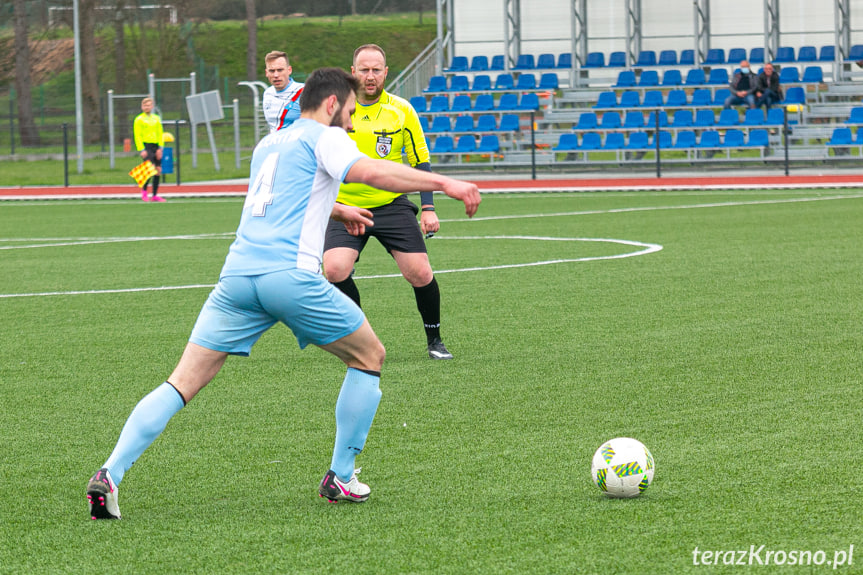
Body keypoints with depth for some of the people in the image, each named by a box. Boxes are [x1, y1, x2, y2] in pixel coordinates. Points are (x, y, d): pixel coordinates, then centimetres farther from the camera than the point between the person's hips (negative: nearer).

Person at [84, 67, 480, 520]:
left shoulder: (267, 145, 30)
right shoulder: (323, 138, 7)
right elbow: (370, 172, -13)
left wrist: (336, 210, 61)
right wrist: (443, 182, -11)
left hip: (237, 275, 6)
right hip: (291, 275, -6)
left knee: (182, 384, 4)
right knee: (370, 357, 16)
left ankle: (110, 474, -13)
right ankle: (340, 478, 17)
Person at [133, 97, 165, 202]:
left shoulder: (156, 118, 14)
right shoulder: (139, 119, 0)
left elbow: (160, 133, 13)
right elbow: (137, 136, -4)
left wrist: (160, 148, 1)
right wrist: (141, 150, -13)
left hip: (156, 146, 5)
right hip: (145, 146, -5)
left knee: (158, 170, 1)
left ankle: (155, 195, 6)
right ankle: (143, 190, 0)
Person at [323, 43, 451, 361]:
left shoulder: (401, 111, -1)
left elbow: (420, 161, 6)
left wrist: (428, 208, -1)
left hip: (391, 205, 0)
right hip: (345, 206, 0)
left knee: (420, 274, -10)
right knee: (334, 269, -22)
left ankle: (434, 340, 14)